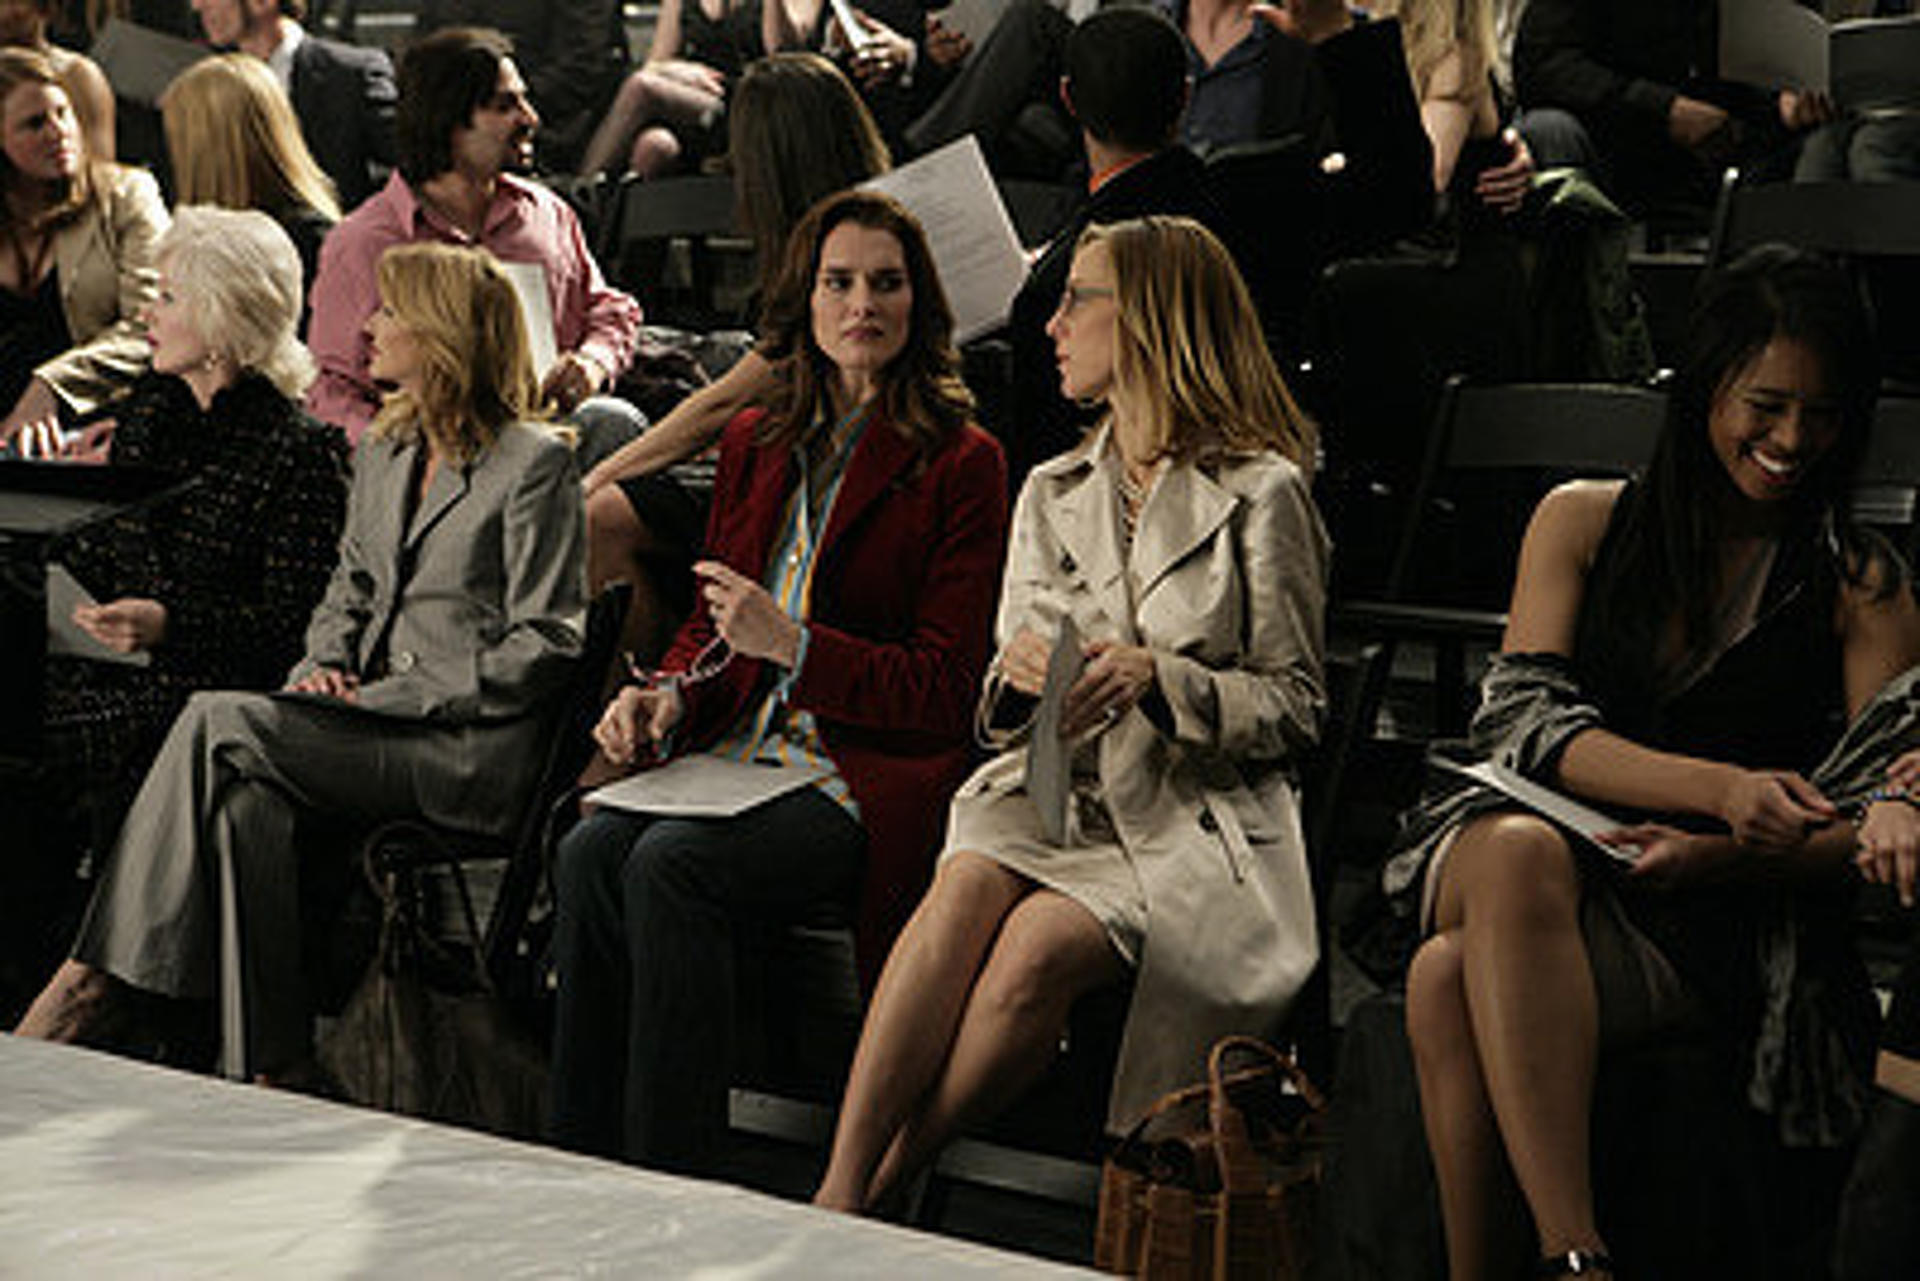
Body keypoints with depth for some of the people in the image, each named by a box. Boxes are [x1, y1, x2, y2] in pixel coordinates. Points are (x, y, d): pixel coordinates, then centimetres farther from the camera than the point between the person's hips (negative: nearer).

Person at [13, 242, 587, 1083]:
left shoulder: (535, 463, -6)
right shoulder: (384, 453, 19)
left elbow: (542, 645, -10)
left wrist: (388, 698, -13)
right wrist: (324, 668, 2)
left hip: (475, 749, -7)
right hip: (371, 729, 7)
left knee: (219, 723, -23)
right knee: (249, 799, -28)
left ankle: (94, 982, -17)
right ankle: (266, 1070, -30)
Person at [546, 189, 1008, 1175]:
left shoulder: (960, 464, -2)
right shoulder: (754, 445, 17)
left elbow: (945, 688, -6)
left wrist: (791, 644, -16)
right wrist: (665, 698, 1)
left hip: (874, 777, -6)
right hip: (744, 748, 6)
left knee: (670, 864, -30)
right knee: (590, 850, -23)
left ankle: (666, 1189, -24)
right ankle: (579, 1169, -19)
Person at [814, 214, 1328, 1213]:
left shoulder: (1260, 494, 2)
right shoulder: (1052, 494, 20)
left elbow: (1295, 710, 1)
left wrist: (1158, 678, -16)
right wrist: (1017, 673, -7)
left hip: (1196, 812, -4)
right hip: (1057, 787, 4)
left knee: (1041, 943, -33)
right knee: (964, 890, -31)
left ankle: (878, 1192, -24)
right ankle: (837, 1195, -38)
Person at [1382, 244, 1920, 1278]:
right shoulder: (1582, 521, 13)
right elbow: (1519, 718, -1)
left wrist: (1718, 855, -18)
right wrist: (1718, 788, -17)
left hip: (1712, 923, -2)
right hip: (1525, 845, 2)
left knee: (1453, 980, -34)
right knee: (1522, 850, -39)